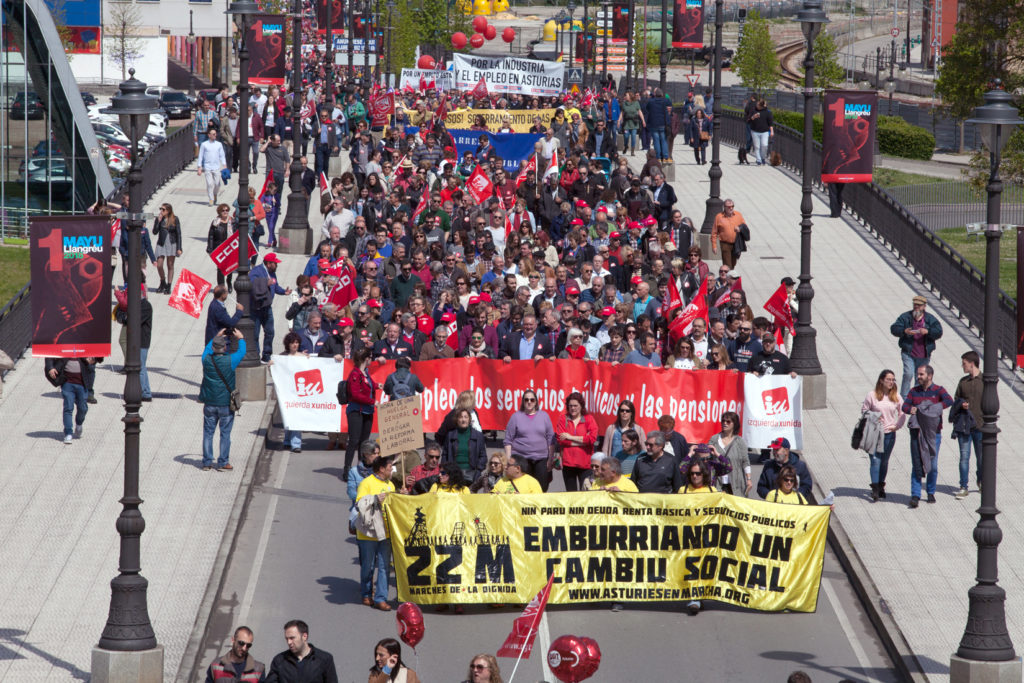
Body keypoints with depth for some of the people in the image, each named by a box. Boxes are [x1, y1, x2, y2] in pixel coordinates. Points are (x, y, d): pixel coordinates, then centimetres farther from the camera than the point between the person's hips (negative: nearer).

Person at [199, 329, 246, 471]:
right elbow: (241, 352, 2)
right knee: (225, 433, 6)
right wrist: (240, 339, 19)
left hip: (209, 404, 2)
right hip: (226, 404, -2)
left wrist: (216, 337, 26)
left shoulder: (207, 360, -8)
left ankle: (207, 462, 11)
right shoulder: (230, 361, -16)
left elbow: (207, 349, 15)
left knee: (208, 433, 10)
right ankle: (223, 463, 7)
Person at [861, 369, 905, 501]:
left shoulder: (896, 396, 3)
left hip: (889, 433, 3)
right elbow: (864, 410, 3)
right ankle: (875, 489, -11)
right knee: (875, 460, -10)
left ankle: (881, 486, 25)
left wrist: (897, 425, 0)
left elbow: (902, 413, 13)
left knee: (884, 461, 11)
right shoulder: (872, 395, -5)